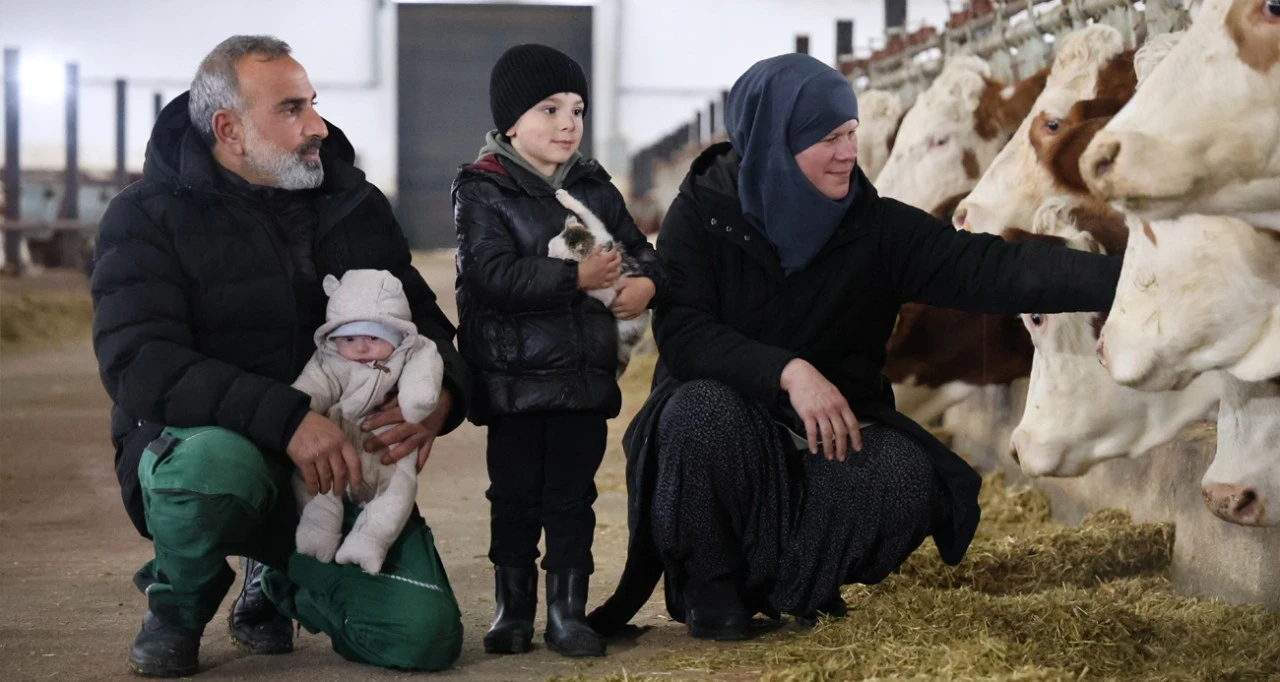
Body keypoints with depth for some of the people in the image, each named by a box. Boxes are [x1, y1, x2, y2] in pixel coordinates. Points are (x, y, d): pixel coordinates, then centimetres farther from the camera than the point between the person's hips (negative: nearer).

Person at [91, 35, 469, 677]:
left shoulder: (356, 204, 7)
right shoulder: (147, 216, -8)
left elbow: (422, 318, 12)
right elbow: (137, 364, -22)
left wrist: (441, 394, -15)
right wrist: (286, 418, -35)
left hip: (344, 466, 4)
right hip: (190, 445, -4)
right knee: (215, 465, -41)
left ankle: (279, 581, 21)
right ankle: (176, 607, -4)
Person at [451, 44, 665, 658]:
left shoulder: (594, 188, 9)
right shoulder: (482, 191, -7)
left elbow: (637, 248, 15)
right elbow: (492, 275, -20)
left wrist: (646, 281, -8)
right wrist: (576, 277, -22)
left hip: (585, 375, 4)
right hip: (514, 377, -4)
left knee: (572, 497, 7)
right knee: (515, 496, 6)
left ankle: (567, 610, 15)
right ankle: (513, 608, 18)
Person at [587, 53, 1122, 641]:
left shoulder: (875, 227, -7)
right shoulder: (703, 212, -10)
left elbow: (987, 268, -17)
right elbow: (680, 330, -19)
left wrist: (1118, 278, -29)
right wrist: (787, 371, -34)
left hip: (831, 430, 2)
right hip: (724, 423, -2)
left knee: (905, 480, -27)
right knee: (703, 410, -35)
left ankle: (793, 581, 4)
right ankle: (709, 582, -8)